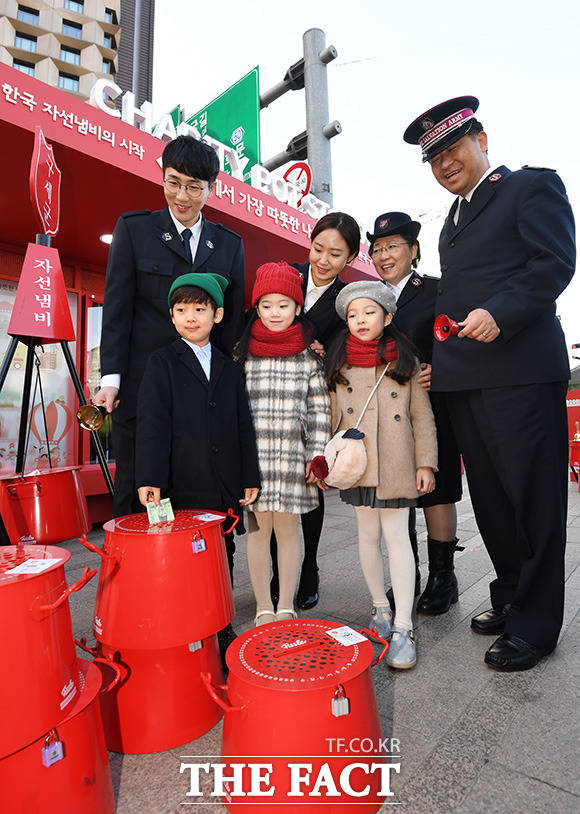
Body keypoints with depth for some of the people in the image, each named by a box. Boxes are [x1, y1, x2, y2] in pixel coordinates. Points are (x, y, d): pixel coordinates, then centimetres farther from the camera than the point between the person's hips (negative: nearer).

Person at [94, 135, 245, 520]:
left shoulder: (229, 243, 12)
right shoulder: (134, 228, 6)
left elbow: (233, 317, 11)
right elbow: (116, 307, 1)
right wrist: (111, 377, -8)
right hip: (141, 384, -1)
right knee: (134, 489, 7)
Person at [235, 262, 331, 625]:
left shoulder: (309, 355, 4)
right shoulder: (243, 352, 5)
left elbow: (319, 408, 2)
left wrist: (316, 455, -3)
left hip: (293, 454, -1)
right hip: (253, 454, 1)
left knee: (288, 527, 7)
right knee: (258, 528, 7)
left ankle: (287, 605, 24)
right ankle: (264, 606, 23)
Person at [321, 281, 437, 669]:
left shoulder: (405, 360, 2)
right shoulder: (338, 363, 6)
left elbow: (422, 416, 3)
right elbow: (332, 415, 8)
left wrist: (426, 463, -2)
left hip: (396, 465, -2)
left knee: (397, 536, 0)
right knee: (368, 535, 11)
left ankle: (403, 626, 9)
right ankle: (381, 609, 29)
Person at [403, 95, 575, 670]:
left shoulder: (531, 186, 5)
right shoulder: (454, 218, 27)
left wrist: (499, 313, -23)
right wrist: (437, 360, 14)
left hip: (519, 369, -7)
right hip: (462, 379, 8)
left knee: (531, 498, -1)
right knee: (490, 498, 12)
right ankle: (510, 597, 28)